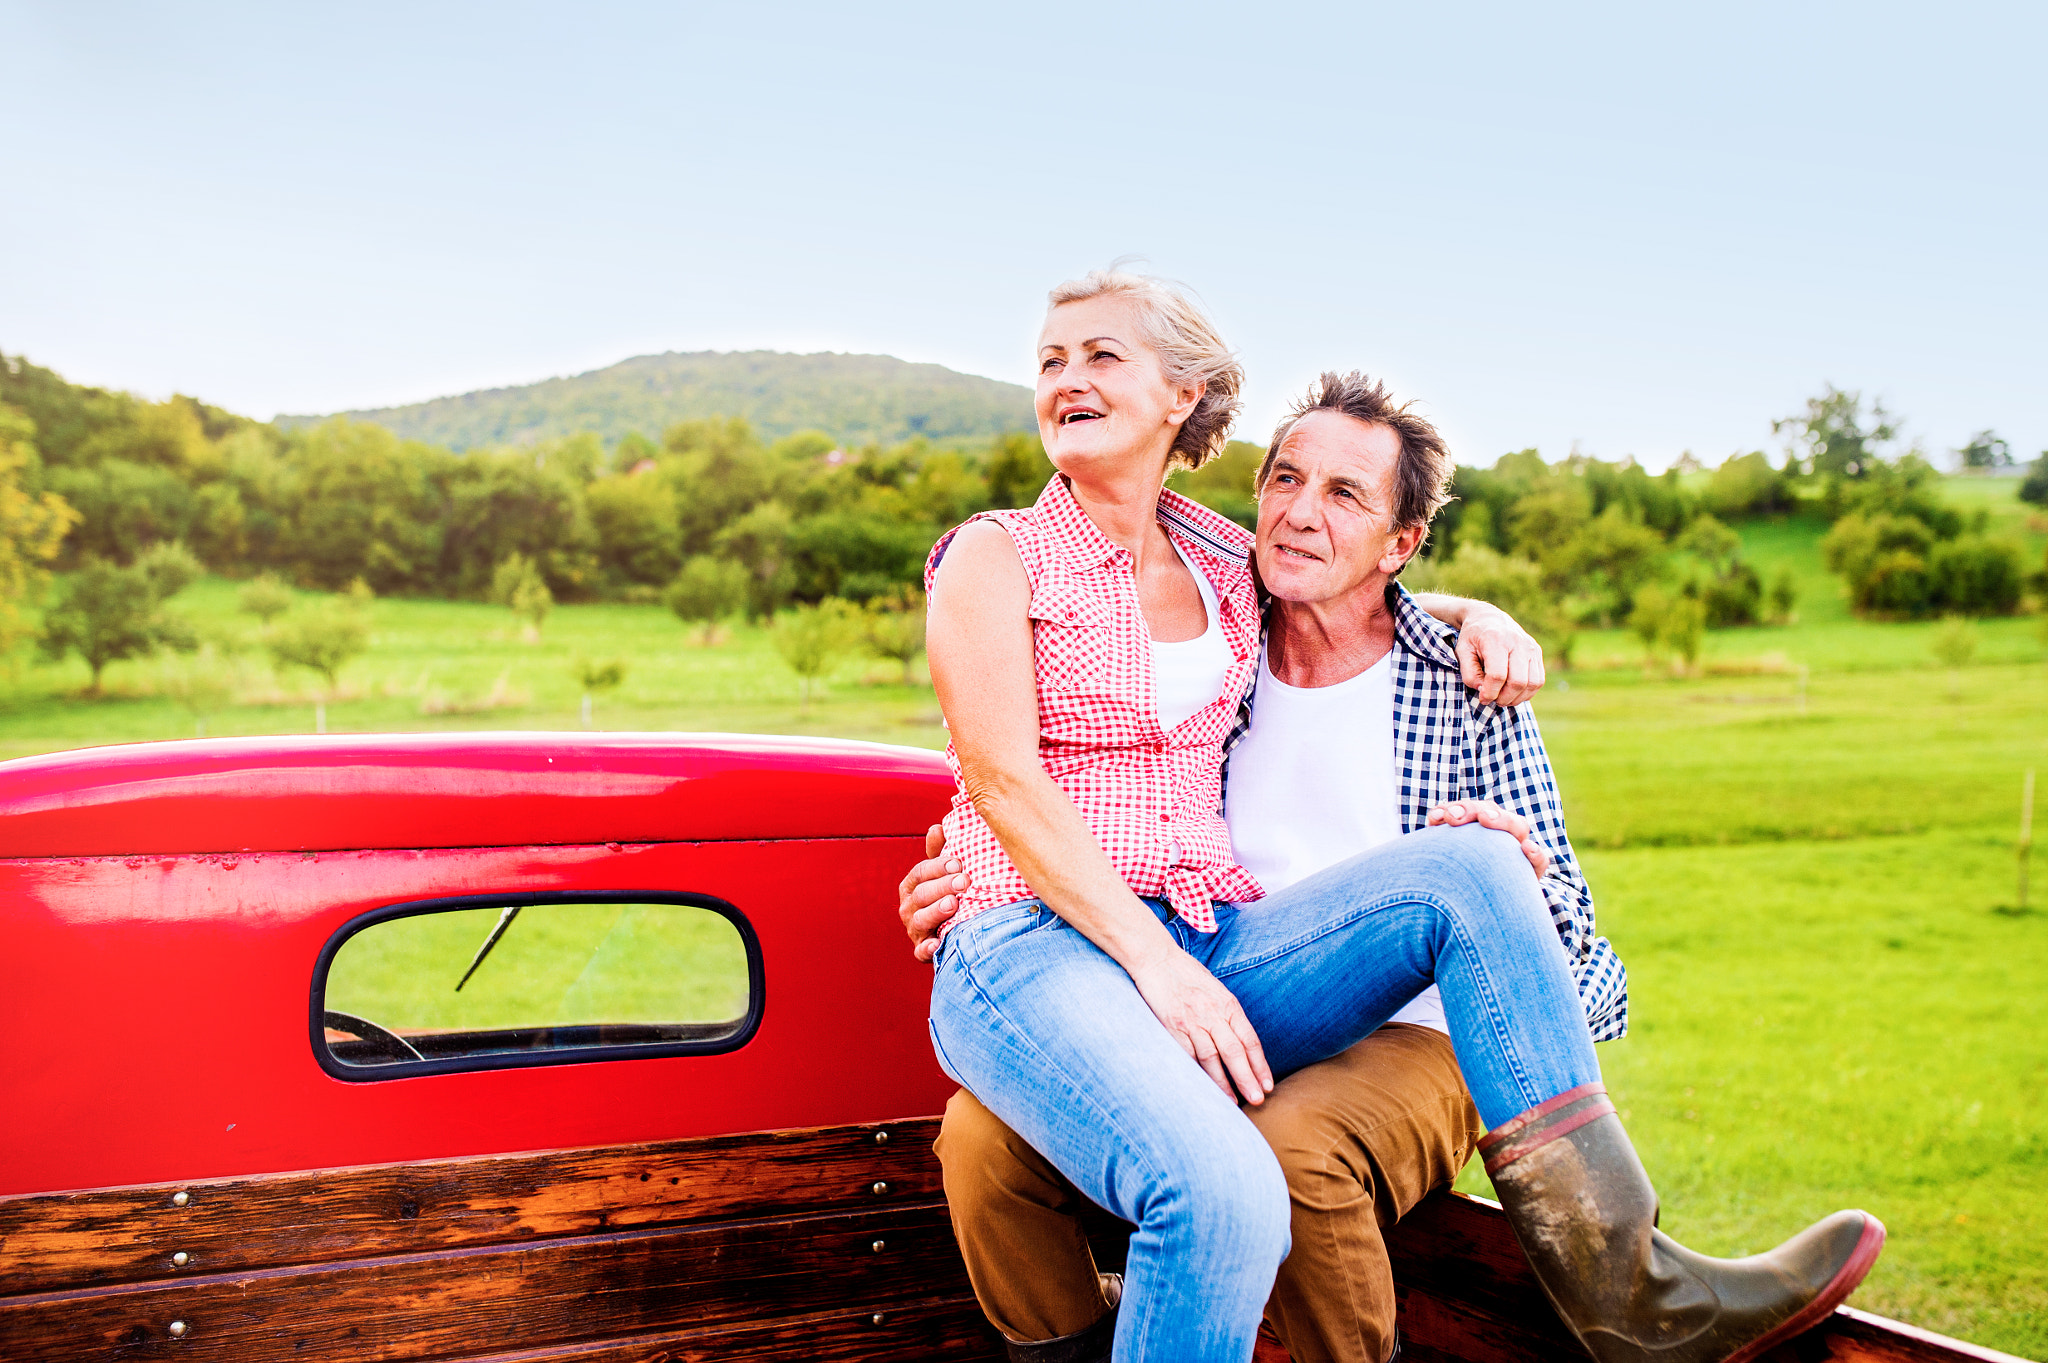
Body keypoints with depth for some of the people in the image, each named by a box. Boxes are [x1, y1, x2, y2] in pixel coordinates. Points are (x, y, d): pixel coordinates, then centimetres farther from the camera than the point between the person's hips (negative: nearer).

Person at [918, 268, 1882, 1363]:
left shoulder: (1222, 569, 17)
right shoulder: (997, 556, 3)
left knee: (1467, 870, -20)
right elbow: (1004, 783, -8)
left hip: (1208, 950, 5)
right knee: (1225, 1199, -36)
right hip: (1035, 951, -5)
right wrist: (1156, 964, -18)